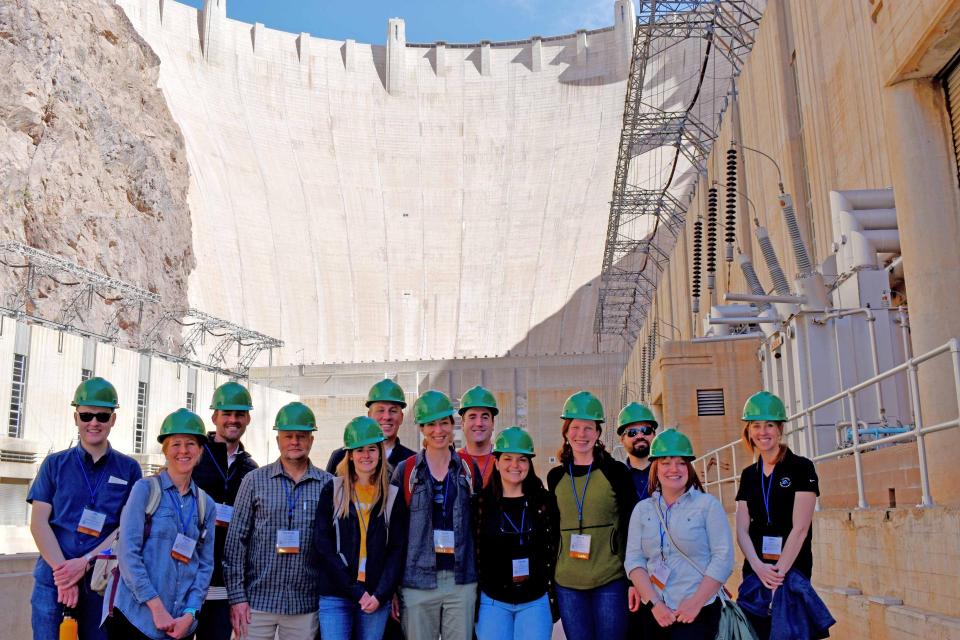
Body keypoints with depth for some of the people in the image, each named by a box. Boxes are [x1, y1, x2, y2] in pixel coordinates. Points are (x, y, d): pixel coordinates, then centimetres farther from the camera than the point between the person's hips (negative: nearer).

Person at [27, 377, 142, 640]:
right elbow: (39, 522, 1)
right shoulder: (55, 464, 8)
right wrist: (63, 570, -12)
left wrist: (85, 562, -13)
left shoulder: (128, 468, 6)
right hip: (53, 581, 1)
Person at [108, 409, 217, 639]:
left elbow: (206, 564, 8)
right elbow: (127, 552, -9)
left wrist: (190, 613, -6)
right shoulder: (145, 489, -2)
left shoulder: (206, 505, 9)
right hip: (137, 617, -3)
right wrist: (156, 607, -14)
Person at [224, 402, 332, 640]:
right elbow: (236, 540, 1)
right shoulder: (255, 480, 2)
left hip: (305, 605, 1)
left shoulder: (328, 485, 3)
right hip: (257, 600, -1)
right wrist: (237, 596, -4)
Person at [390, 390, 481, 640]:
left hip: (462, 582, 2)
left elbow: (479, 524, 12)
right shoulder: (405, 471, 2)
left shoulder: (469, 469, 7)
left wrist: (480, 577, 8)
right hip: (417, 582, -1)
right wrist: (392, 585, 0)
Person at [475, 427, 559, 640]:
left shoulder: (545, 501, 1)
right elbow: (472, 551, 4)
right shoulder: (482, 502, 0)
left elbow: (555, 549, 7)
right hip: (493, 602, 0)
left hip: (535, 601, 0)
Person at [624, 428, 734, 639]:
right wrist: (654, 604, -10)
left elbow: (723, 558, -7)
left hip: (698, 614, -3)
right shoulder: (642, 509, 7)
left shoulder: (708, 504, -1)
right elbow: (634, 559, 2)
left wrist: (695, 603, -12)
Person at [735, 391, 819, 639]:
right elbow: (742, 530, 2)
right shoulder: (748, 475, 10)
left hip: (793, 569, -4)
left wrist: (779, 572, -17)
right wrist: (758, 566, -15)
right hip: (755, 570, 4)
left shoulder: (801, 468, -5)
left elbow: (800, 528, -12)